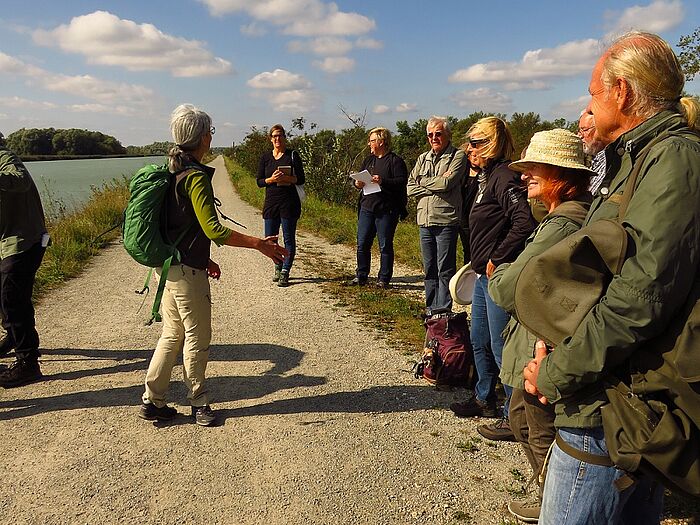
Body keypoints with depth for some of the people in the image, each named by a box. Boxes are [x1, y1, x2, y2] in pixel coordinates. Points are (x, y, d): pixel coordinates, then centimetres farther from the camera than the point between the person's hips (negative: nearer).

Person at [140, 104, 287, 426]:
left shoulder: (173, 171, 11)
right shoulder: (196, 176, -18)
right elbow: (213, 229, -24)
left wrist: (202, 258, 23)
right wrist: (259, 244, -21)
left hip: (170, 264, 9)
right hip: (187, 270, -9)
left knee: (173, 334, 17)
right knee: (197, 338, 6)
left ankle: (152, 402, 24)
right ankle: (198, 402, 22)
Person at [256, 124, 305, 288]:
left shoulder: (293, 155, 1)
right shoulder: (265, 157, 9)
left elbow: (301, 179, -3)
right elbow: (259, 182, 6)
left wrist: (286, 178, -20)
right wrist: (271, 179, -13)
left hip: (289, 202, -3)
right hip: (271, 202, 3)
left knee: (289, 239, 0)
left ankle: (285, 273, 8)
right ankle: (278, 267, 27)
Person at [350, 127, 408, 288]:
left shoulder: (395, 161, -3)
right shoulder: (368, 160, 18)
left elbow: (401, 182, -13)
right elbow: (358, 178, 22)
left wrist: (383, 181, -23)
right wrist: (357, 183, -1)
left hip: (387, 210, -6)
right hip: (367, 208, 6)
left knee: (385, 246, 1)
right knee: (362, 244, 6)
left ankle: (383, 279, 10)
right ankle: (361, 276, 17)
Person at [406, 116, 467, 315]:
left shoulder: (458, 156, -1)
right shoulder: (423, 158, 17)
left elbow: (446, 183, -16)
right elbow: (410, 188, 8)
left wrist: (423, 182, 0)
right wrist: (435, 185, -6)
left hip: (446, 221, -6)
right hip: (424, 220, 6)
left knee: (445, 269, -1)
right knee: (429, 268, 12)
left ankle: (443, 309, 6)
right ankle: (431, 308, 22)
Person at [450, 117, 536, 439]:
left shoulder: (504, 177, -17)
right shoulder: (488, 176, 14)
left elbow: (525, 223, -29)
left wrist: (497, 259, -22)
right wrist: (480, 261, 14)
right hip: (485, 275, 11)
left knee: (501, 347, -1)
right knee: (479, 341, 20)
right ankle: (484, 400, 38)